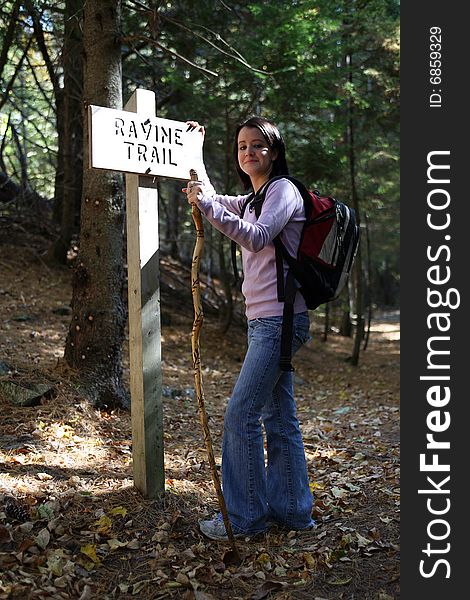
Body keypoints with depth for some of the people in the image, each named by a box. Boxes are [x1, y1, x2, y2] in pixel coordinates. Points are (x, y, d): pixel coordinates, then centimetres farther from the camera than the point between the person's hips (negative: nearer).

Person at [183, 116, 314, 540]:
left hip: (279, 319, -10)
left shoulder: (283, 189, -7)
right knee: (279, 418, 12)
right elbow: (211, 201, 37)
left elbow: (257, 238, -25)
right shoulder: (254, 199, 20)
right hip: (266, 320, 10)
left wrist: (208, 205, -28)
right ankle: (292, 509, 21)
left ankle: (244, 517, 2)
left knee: (241, 415, -9)